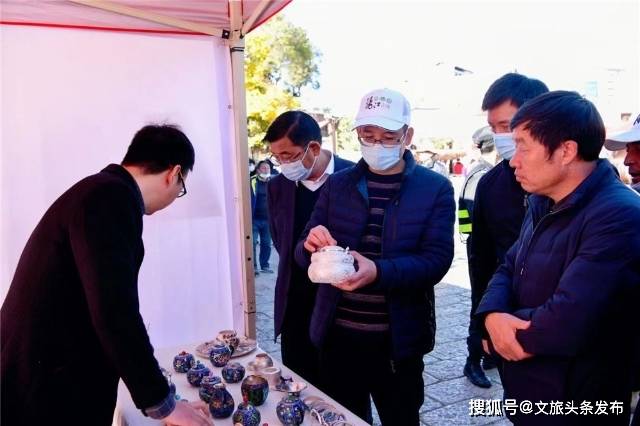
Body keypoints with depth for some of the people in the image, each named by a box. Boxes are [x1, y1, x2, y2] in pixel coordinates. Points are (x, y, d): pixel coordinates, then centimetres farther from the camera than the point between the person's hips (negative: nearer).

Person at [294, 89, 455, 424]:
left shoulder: (436, 189, -5)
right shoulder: (337, 184, 3)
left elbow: (437, 259, -14)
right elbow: (303, 254, 3)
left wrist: (378, 271, -31)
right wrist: (311, 245, -22)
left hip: (398, 340, -2)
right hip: (337, 335, 3)